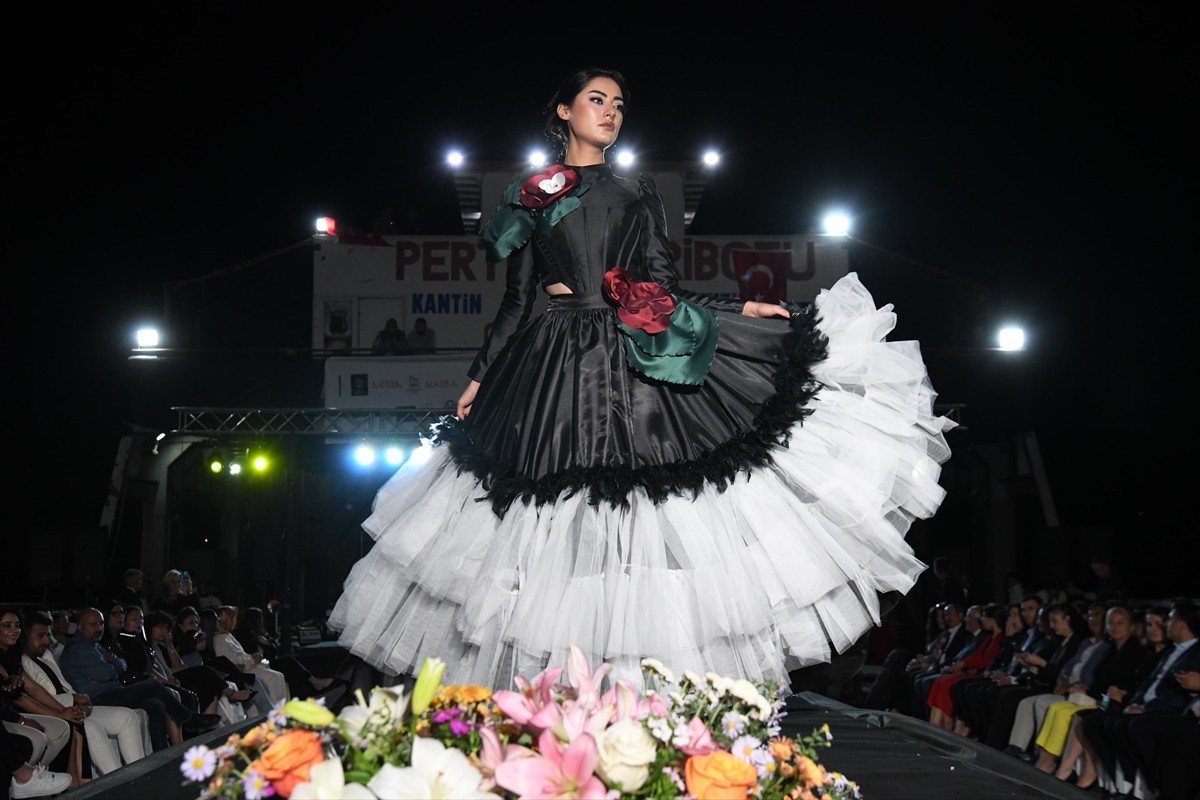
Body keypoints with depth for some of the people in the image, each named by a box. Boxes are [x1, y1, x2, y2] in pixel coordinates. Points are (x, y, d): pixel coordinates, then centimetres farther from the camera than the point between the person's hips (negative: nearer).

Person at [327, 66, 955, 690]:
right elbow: (515, 304, 12)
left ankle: (637, 680, -5)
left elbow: (664, 289, 10)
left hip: (634, 366, 1)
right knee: (559, 530, -6)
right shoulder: (532, 198, 12)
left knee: (636, 523, -7)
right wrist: (477, 379, 7)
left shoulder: (638, 193, 17)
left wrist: (743, 308, 2)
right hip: (553, 368, -1)